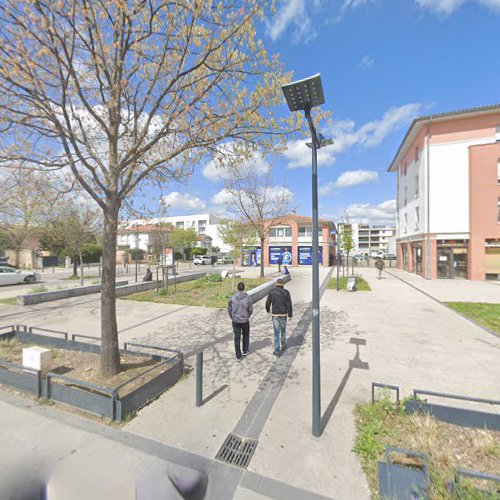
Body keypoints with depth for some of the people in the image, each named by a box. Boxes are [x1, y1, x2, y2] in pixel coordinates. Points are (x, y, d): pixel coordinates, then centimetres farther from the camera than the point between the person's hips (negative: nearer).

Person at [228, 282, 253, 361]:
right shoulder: (247, 298, -13)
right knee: (246, 335, 24)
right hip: (245, 320, 0)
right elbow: (251, 310, -6)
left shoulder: (232, 298, -10)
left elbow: (229, 309, -1)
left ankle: (238, 356, 16)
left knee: (237, 338, 9)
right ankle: (245, 351, 37)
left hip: (235, 321, 1)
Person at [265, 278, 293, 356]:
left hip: (275, 315, -1)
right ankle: (283, 345, 42)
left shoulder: (272, 291, -6)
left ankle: (277, 351, 7)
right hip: (283, 315, 1)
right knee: (283, 329, 23)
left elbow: (268, 303, -1)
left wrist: (268, 310, 19)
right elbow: (289, 305, -8)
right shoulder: (286, 292, -7)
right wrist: (290, 315, 0)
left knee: (276, 332, 6)